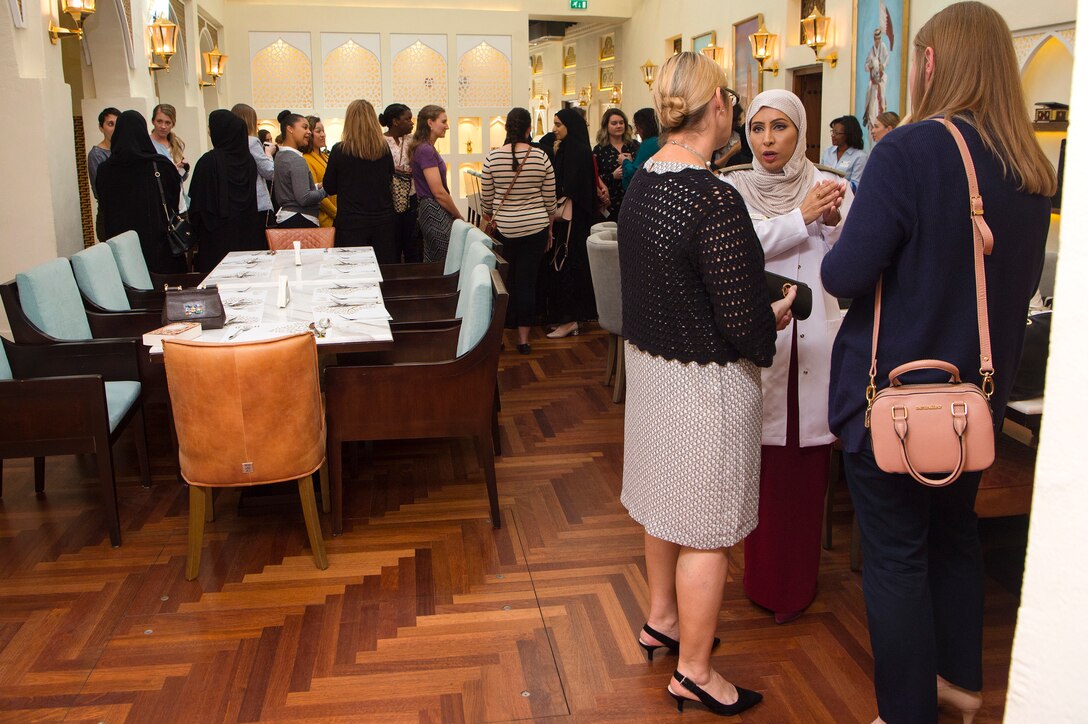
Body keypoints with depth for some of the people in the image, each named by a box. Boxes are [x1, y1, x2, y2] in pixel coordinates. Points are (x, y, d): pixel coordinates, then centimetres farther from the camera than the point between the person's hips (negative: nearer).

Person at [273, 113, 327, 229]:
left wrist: (317, 186, 16)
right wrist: (326, 189, -7)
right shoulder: (297, 160, -13)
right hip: (300, 222, -10)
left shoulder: (279, 156, 15)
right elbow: (304, 198, -20)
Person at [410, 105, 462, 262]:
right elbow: (439, 193, -18)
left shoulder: (426, 148, 15)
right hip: (436, 214, -10)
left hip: (430, 212, 10)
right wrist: (459, 217, -8)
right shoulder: (426, 150, -16)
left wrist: (455, 215, 15)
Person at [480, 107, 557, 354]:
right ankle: (524, 338, 8)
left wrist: (488, 218, 22)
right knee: (527, 282, 4)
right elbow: (550, 198, 2)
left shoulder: (493, 157, -6)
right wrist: (548, 222, 18)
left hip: (503, 229, 0)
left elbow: (485, 197, 3)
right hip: (536, 227, 0)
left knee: (504, 281, 14)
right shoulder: (541, 157, -6)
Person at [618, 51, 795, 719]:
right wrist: (776, 317, -2)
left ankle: (663, 618, 44)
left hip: (649, 361, 9)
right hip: (705, 380, -9)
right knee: (707, 527, 6)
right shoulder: (716, 199, -25)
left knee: (668, 498, 24)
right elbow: (743, 323, -23)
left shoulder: (643, 183, 1)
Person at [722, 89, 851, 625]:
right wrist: (803, 217, -21)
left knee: (809, 464, 6)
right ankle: (765, 580, 20)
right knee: (765, 464, 3)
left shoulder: (831, 188, 6)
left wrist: (834, 222, -19)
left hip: (815, 341, 1)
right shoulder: (734, 189, 3)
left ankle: (799, 582, 22)